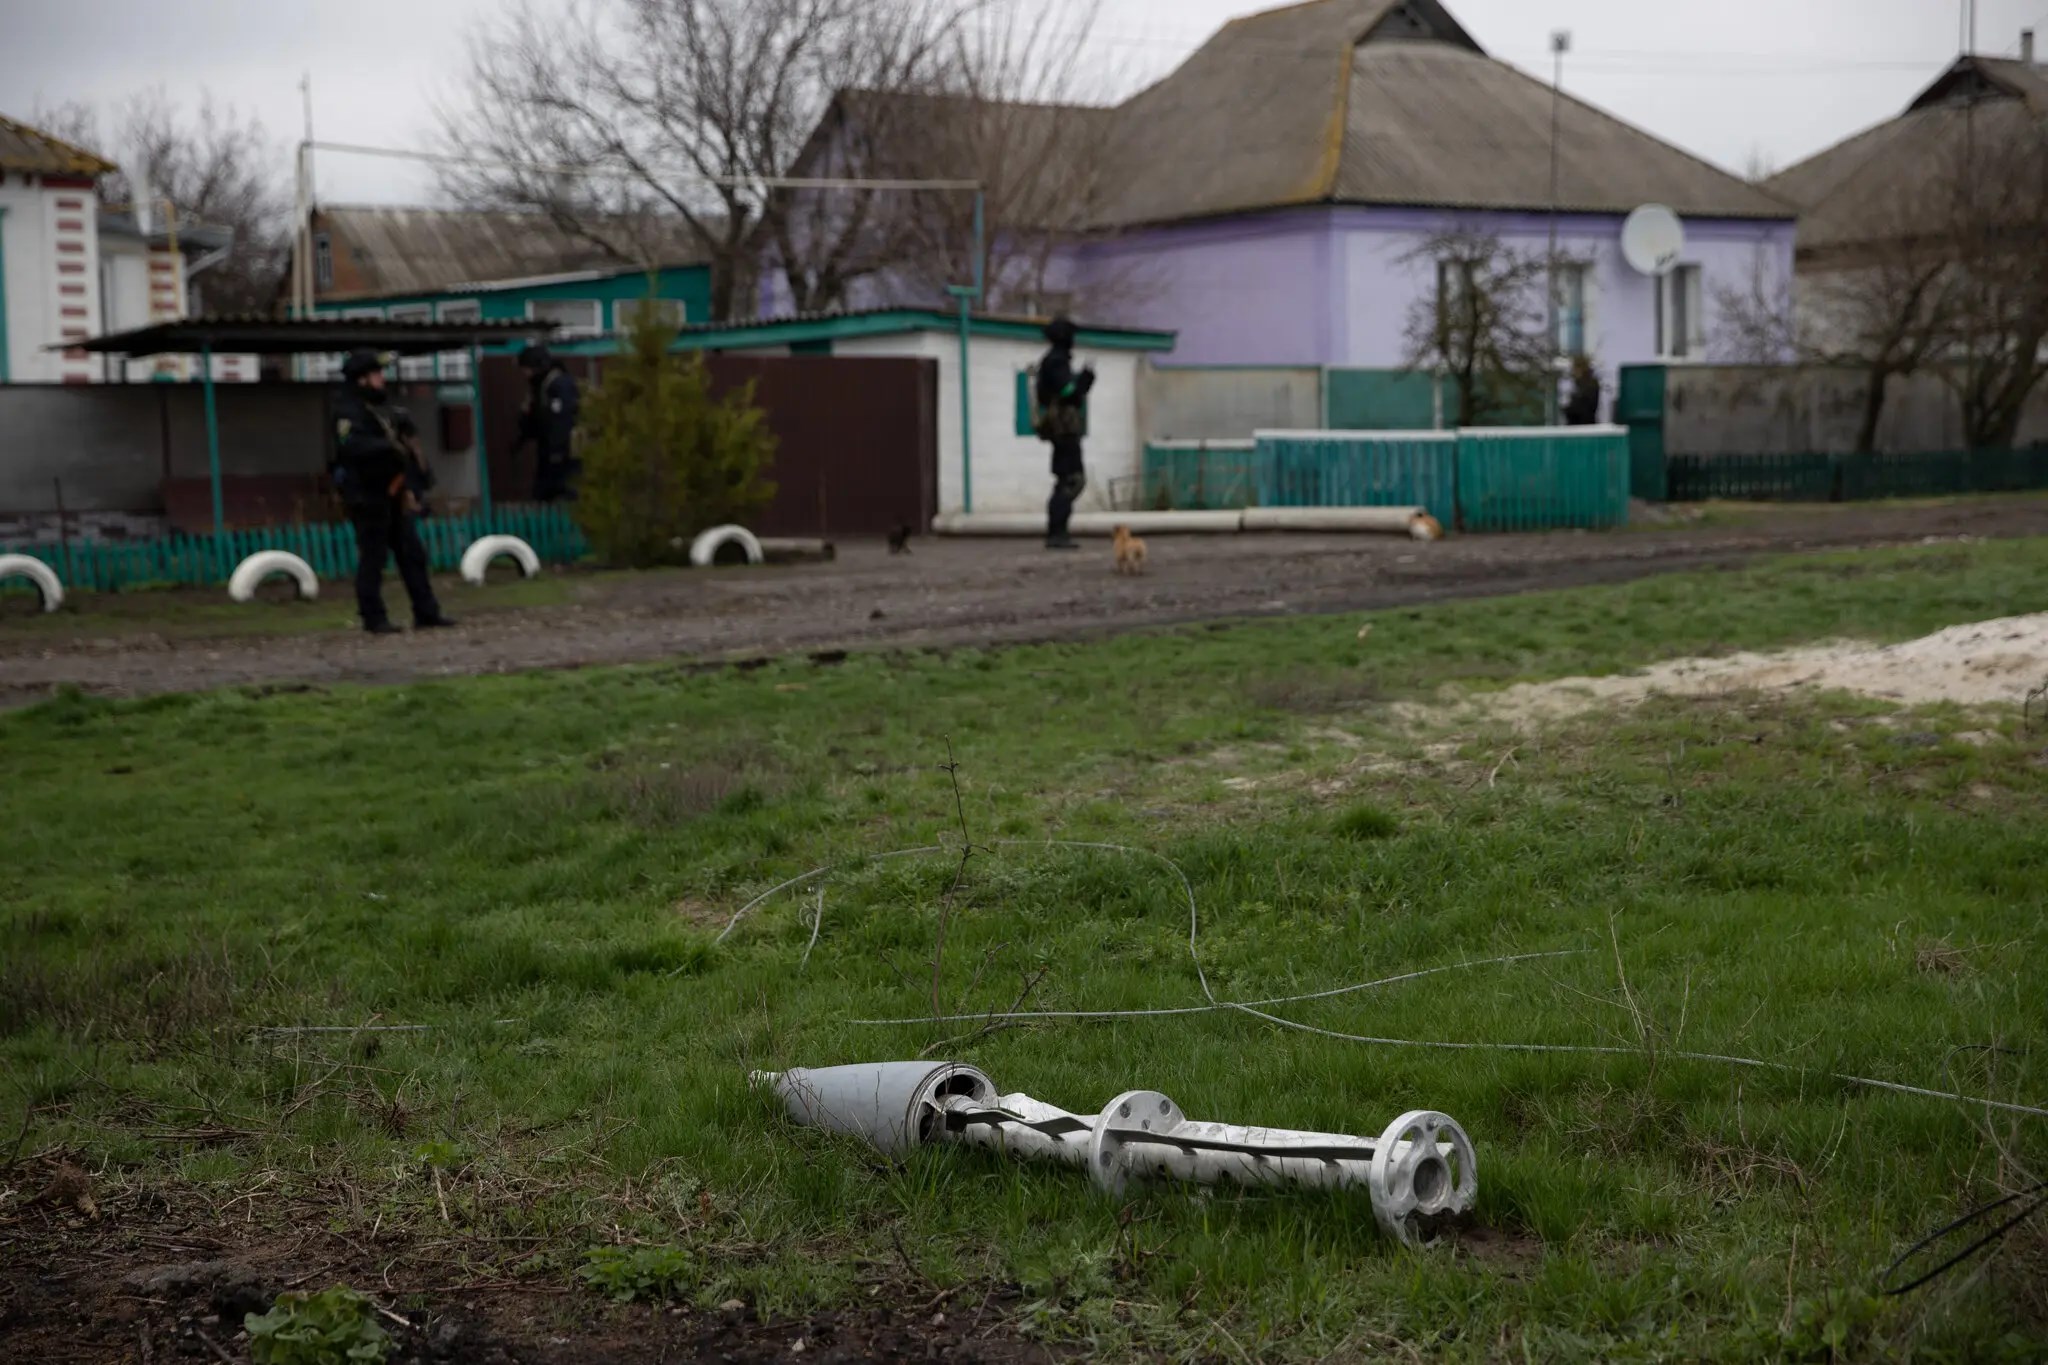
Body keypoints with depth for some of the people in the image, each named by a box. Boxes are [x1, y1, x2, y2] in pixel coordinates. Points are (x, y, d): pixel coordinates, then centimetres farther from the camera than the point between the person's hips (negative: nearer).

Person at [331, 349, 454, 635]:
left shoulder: (380, 407, 16)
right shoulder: (349, 412, -13)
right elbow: (351, 446, -33)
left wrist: (407, 487, 19)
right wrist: (388, 446, -36)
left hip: (391, 494, 9)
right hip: (368, 496, -9)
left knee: (412, 554, 9)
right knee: (372, 558, -3)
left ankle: (426, 613, 13)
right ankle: (374, 619, 4)